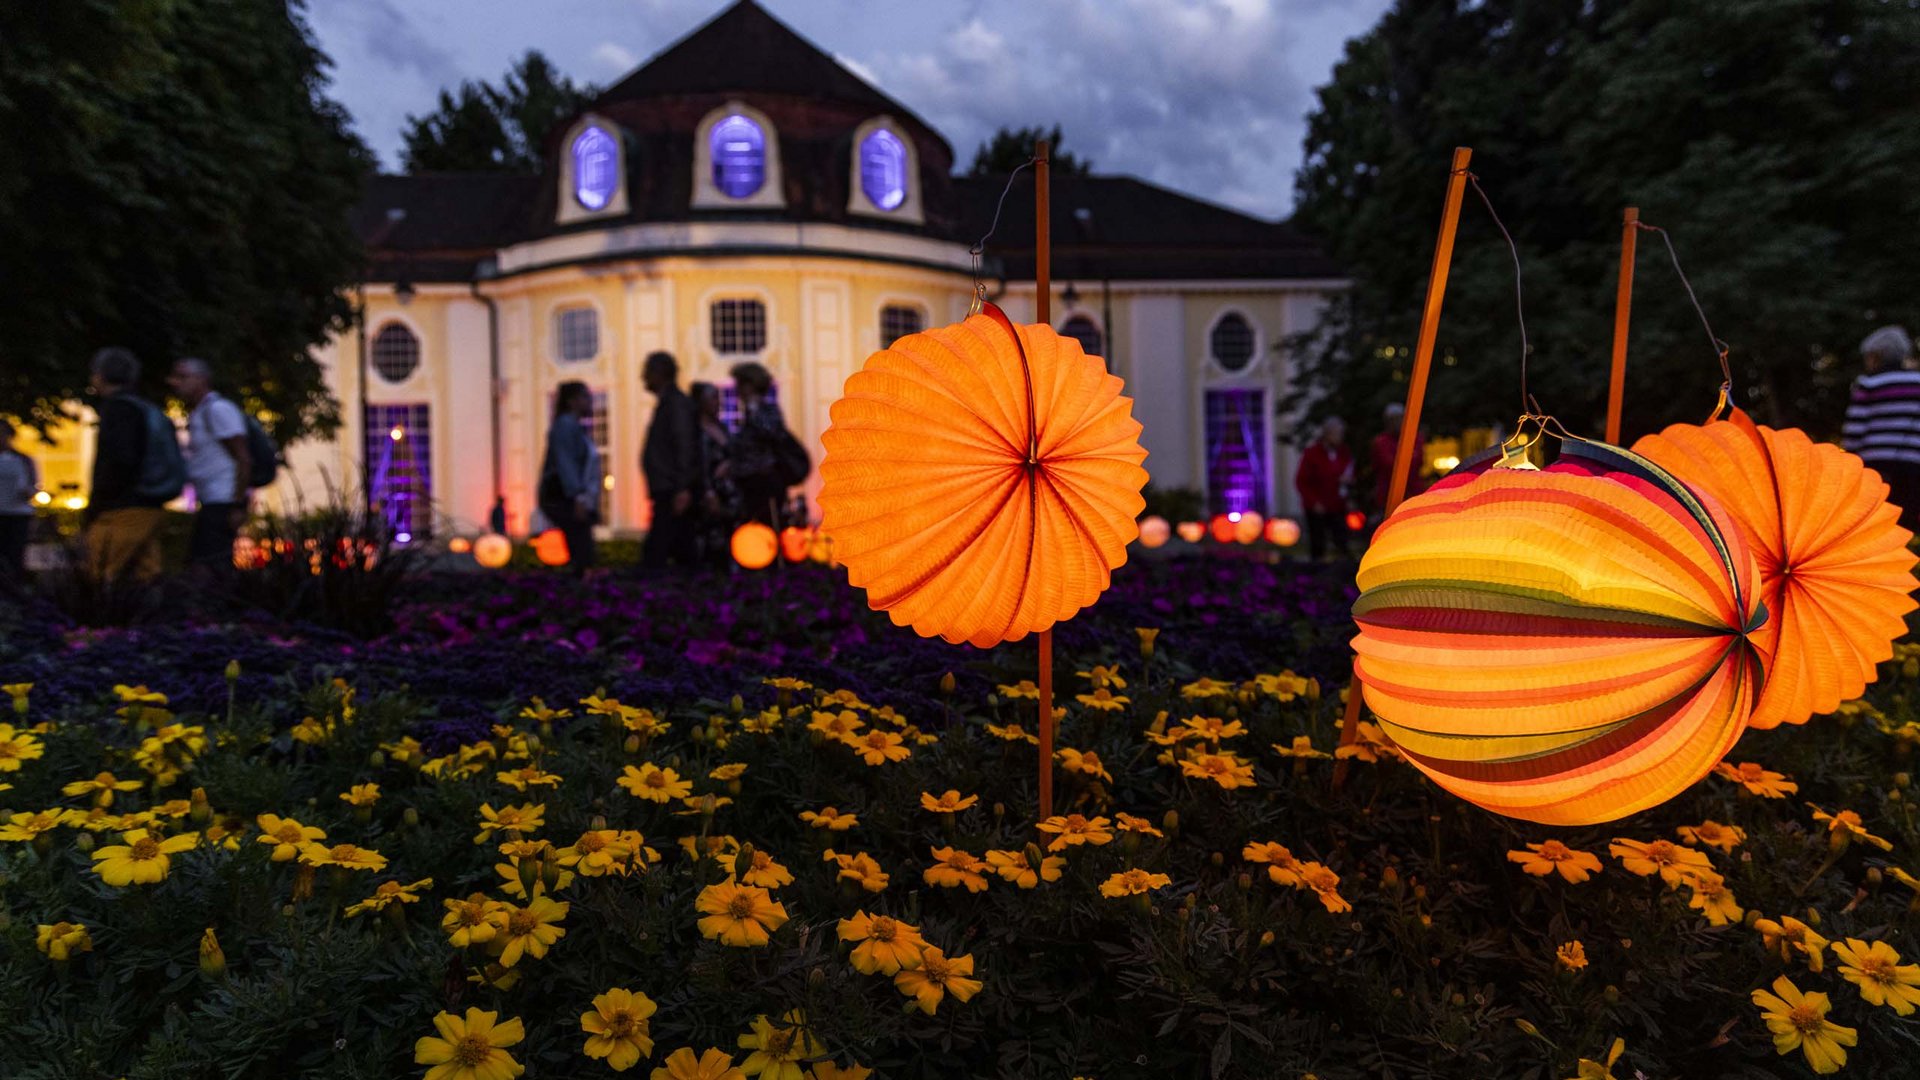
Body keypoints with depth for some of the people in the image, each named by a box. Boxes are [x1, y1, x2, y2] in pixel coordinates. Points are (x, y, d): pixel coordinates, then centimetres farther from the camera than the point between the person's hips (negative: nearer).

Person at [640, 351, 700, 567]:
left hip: (673, 493, -10)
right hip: (667, 492, 10)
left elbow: (684, 446, -18)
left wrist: (683, 489, -24)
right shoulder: (667, 402, 20)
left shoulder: (676, 402, -9)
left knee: (653, 556, -13)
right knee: (683, 553, 10)